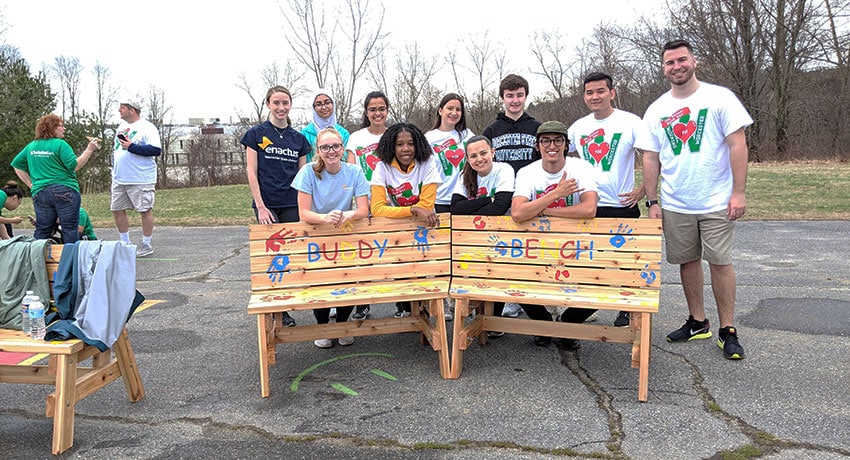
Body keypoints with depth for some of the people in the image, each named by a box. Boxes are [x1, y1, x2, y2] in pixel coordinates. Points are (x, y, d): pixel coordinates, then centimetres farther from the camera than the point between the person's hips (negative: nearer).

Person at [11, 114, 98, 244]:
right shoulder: (60, 144, -8)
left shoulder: (31, 146, 12)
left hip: (39, 193, 6)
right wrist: (90, 149, -11)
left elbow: (17, 165, 18)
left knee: (42, 231, 11)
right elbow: (75, 166, -15)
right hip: (64, 191, -6)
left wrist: (31, 184, 16)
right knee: (70, 229, -2)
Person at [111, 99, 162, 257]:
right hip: (119, 179, 8)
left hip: (141, 179, -8)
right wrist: (114, 168, 19)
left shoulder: (147, 127, -9)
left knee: (145, 210, 0)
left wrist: (132, 147, -22)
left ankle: (146, 245, 11)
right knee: (117, 210, 10)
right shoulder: (121, 127, 17)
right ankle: (125, 243, 23)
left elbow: (156, 150, -20)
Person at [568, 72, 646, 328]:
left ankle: (627, 311, 23)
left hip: (622, 205, -4)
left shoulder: (630, 122, -7)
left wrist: (643, 189, -11)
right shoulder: (579, 126, 7)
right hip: (587, 206, 4)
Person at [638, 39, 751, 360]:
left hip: (717, 202, -3)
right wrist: (652, 202, 2)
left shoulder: (719, 98, -4)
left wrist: (739, 192, -13)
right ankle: (698, 323, 25)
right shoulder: (656, 110, 6)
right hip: (675, 205, 4)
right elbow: (650, 158, 6)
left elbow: (737, 144, -7)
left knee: (720, 261, -1)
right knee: (687, 261, 10)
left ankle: (728, 330, 11)